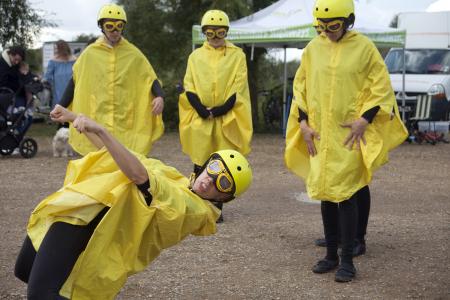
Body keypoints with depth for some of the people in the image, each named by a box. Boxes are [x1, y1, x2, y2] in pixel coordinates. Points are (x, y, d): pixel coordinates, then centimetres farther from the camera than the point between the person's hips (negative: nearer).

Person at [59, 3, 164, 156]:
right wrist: (61, 107, 8)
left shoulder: (133, 54, 5)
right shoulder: (90, 53, 5)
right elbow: (75, 81, 11)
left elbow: (151, 78, 4)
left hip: (126, 124, 0)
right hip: (97, 122, 0)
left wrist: (160, 97, -15)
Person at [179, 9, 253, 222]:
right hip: (200, 119, 1)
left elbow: (239, 88, -3)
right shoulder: (195, 56, 9)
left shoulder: (237, 55, 4)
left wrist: (220, 110, -14)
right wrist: (203, 110, -12)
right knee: (200, 164, 1)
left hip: (226, 119, -1)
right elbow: (189, 88, 3)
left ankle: (217, 208, 11)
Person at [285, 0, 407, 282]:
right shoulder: (313, 48, 7)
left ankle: (347, 260, 4)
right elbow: (301, 86, 13)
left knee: (345, 195, -7)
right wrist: (303, 122, 4)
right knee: (325, 195, 11)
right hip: (319, 135, 4)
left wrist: (365, 119, -12)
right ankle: (331, 255, 23)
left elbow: (381, 87, -2)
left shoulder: (364, 47, -4)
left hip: (349, 136, -4)